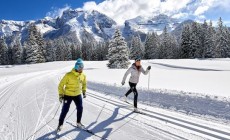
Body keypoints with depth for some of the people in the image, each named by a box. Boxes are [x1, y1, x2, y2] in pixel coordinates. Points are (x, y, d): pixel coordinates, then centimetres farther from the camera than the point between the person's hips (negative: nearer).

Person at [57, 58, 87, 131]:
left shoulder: (83, 75, -6)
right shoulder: (68, 75, -22)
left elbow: (84, 83, 16)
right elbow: (61, 85, -14)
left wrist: (84, 92, 15)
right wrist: (61, 95, -14)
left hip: (78, 95, 4)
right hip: (68, 95, -4)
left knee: (80, 108, 7)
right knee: (65, 110, 3)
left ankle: (78, 123, 29)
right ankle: (60, 124, 26)